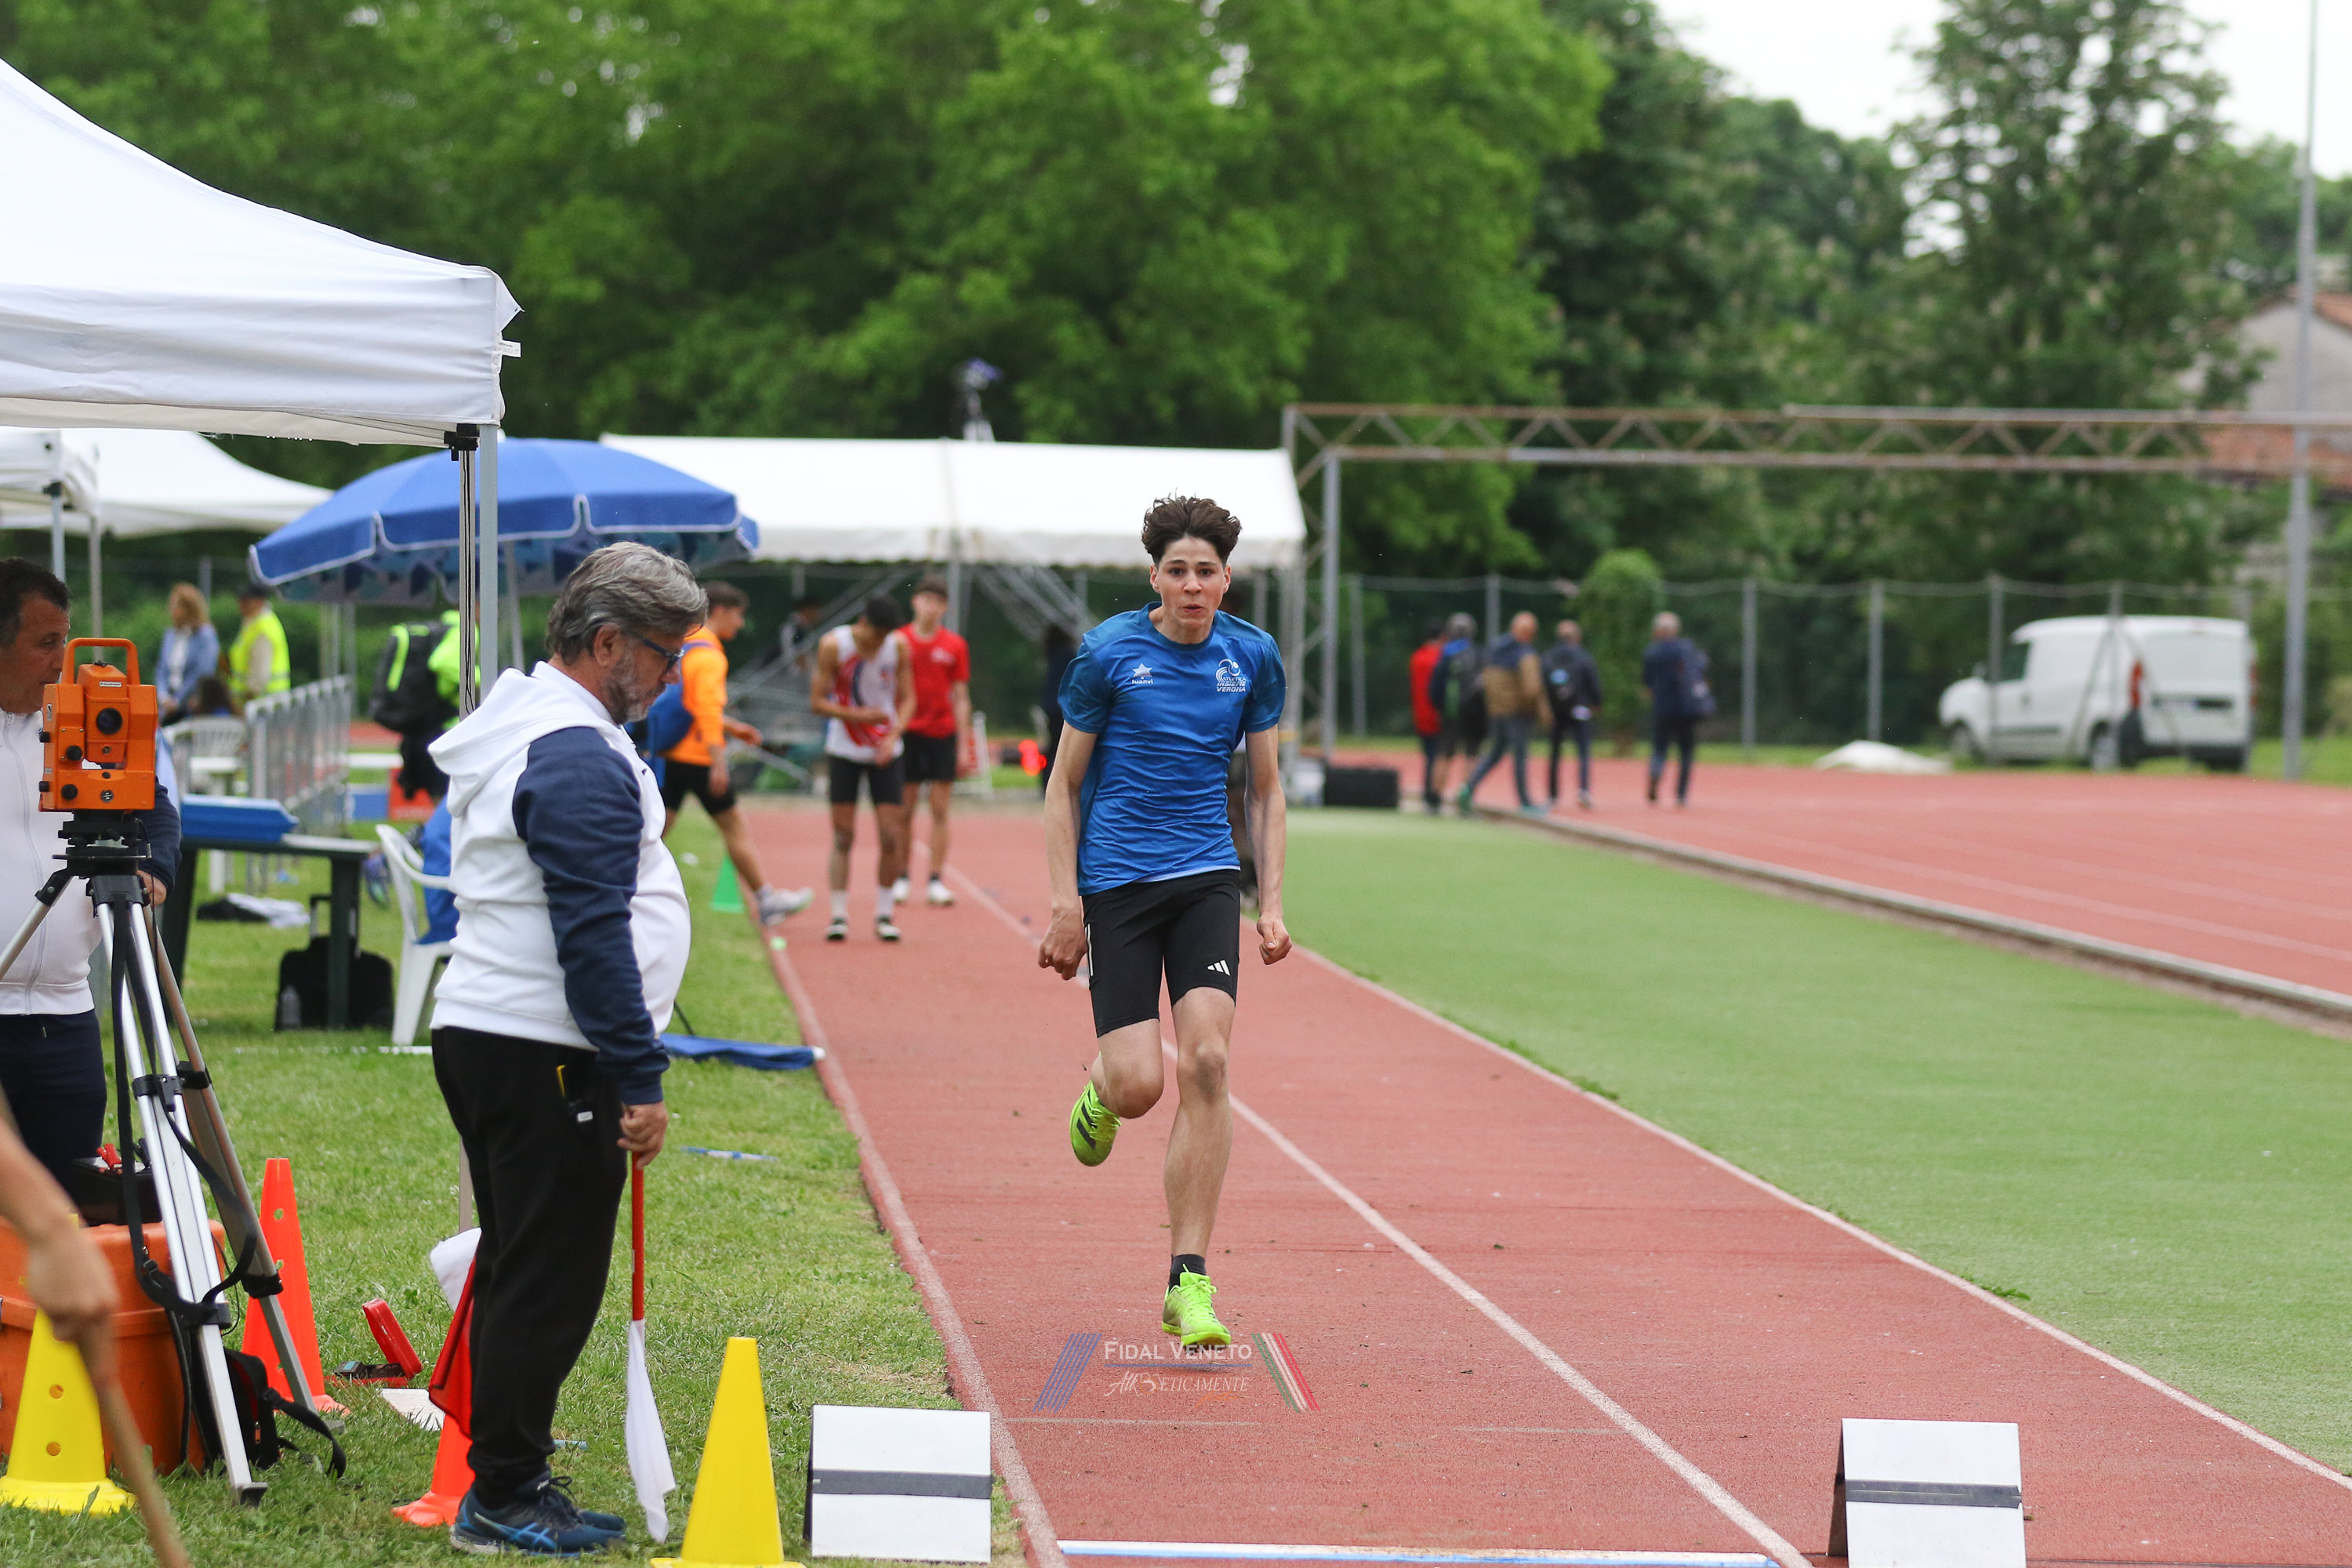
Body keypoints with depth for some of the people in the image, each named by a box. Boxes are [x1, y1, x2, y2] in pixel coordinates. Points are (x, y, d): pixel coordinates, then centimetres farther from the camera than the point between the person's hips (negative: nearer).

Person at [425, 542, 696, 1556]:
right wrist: (639, 1080, -18)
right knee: (548, 1282, -5)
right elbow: (593, 935, -21)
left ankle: (503, 1490, 18)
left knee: (520, 1272, 14)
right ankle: (506, 1499, -2)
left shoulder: (512, 729, 17)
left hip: (477, 1034, 11)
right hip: (547, 1055, -11)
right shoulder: (580, 758, -17)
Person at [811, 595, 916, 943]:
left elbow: (907, 699, 3)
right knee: (843, 836, -3)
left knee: (891, 836, -3)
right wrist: (857, 715, -24)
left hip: (886, 753, 2)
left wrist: (894, 735, -14)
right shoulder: (833, 645, -12)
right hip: (844, 752, -2)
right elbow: (817, 701, -9)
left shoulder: (898, 647, -6)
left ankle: (884, 914, 9)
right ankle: (839, 915, 4)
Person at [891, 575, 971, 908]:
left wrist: (963, 744, 3)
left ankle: (936, 883, 1)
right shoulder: (899, 641, 2)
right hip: (908, 733, -1)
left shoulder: (955, 646, 4)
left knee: (940, 810, -1)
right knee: (905, 809, 2)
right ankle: (901, 880, 10)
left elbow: (961, 698, 7)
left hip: (943, 734, 1)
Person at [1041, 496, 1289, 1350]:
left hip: (1207, 879, 2)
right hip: (1116, 883, -2)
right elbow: (1065, 783, 2)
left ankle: (1189, 1283, -10)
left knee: (1205, 1062, -15)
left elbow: (1264, 787, 13)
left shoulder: (1252, 657, 4)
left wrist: (1271, 903, 6)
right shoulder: (1109, 653, -4)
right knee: (1139, 1083, -11)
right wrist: (1067, 902, -5)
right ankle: (1098, 1090, 31)